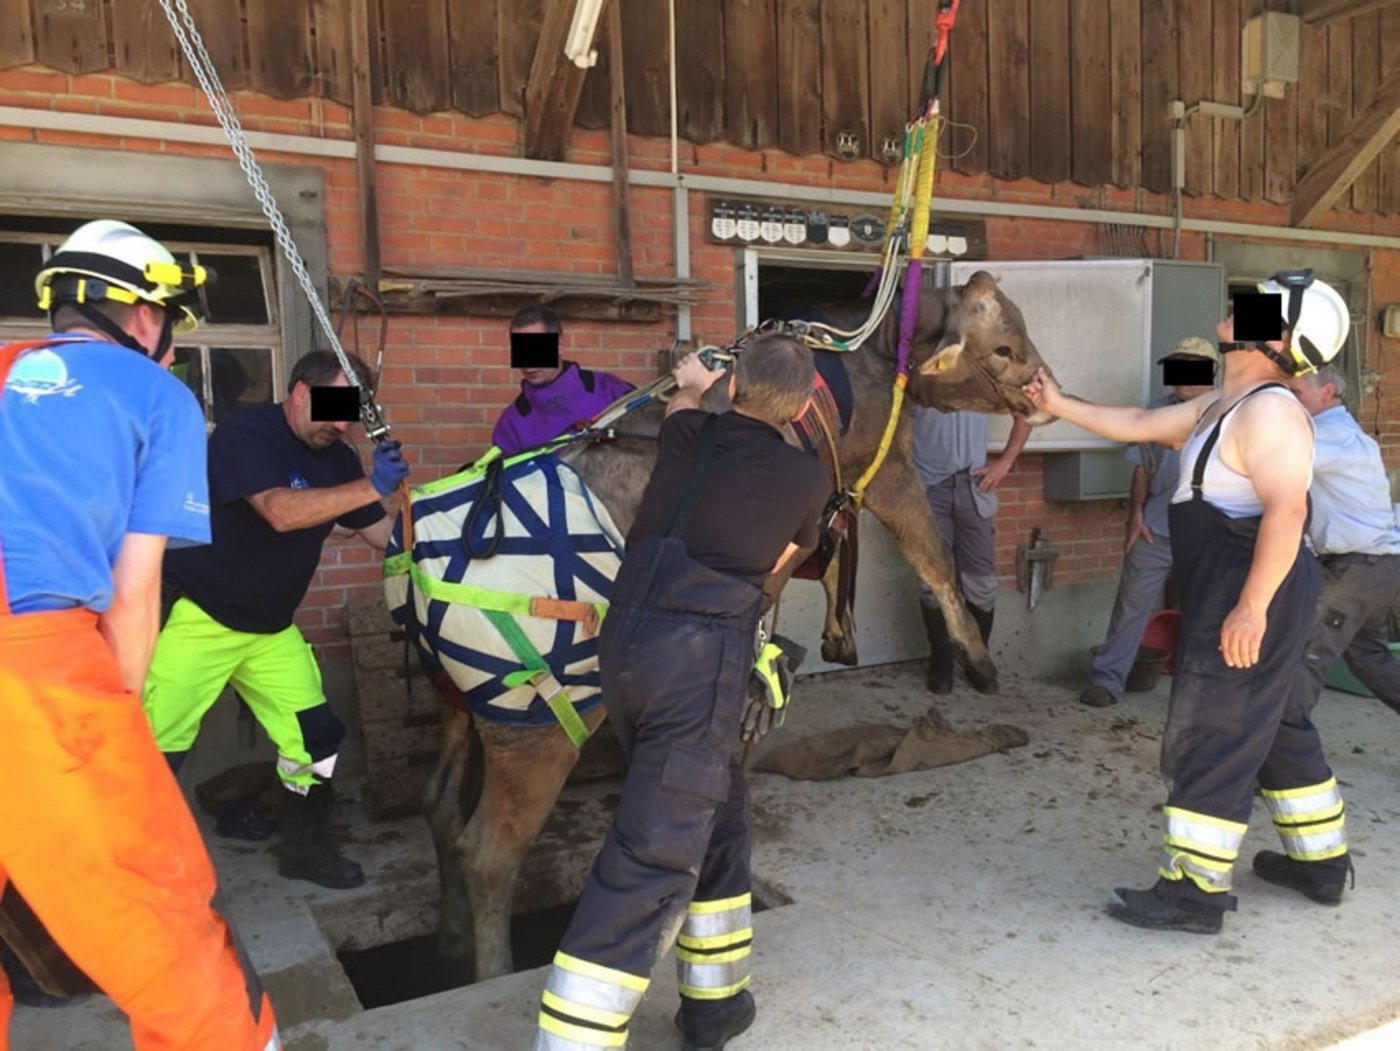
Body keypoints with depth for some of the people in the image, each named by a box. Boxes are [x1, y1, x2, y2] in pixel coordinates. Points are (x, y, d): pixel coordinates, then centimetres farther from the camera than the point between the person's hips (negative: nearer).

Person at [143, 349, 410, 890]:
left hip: (271, 629, 7)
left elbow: (385, 535, 5)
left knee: (315, 737, 5)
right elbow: (281, 511, -35)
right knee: (155, 751, -4)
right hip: (197, 618, -7)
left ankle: (304, 848, 24)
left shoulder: (337, 459, 4)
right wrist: (372, 486, -39)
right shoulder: (245, 433, -18)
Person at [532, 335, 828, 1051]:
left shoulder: (689, 436, 15)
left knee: (712, 810, 22)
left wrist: (693, 384, 63)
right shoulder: (806, 477, 5)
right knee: (654, 854, -6)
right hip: (699, 655, -6)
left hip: (625, 642, 6)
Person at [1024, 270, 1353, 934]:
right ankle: (1320, 861, 33)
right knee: (1274, 727, 19)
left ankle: (1196, 890, 4)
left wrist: (1251, 607, -32)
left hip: (1251, 600, -10)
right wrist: (1059, 406, 19)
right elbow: (1139, 425, 21)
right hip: (1229, 593, 10)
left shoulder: (1268, 411, -19)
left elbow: (1286, 510, -29)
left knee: (1209, 738, -5)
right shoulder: (1222, 406, 14)